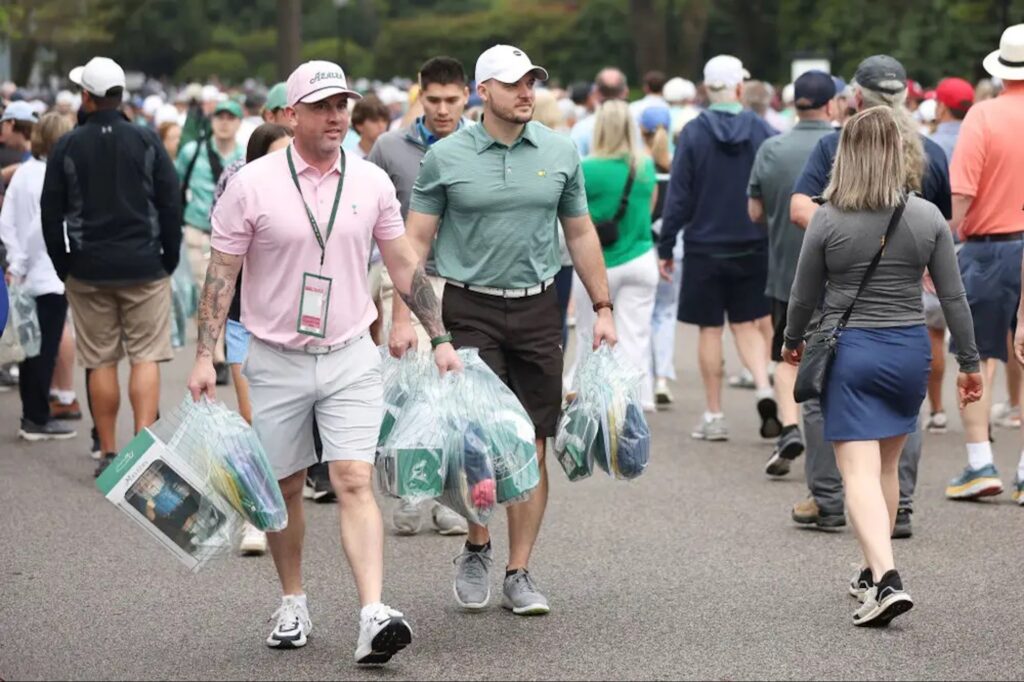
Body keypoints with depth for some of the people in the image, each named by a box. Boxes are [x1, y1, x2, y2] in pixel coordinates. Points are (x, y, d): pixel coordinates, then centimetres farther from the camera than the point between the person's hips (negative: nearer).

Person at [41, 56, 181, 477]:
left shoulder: (67, 147, -1)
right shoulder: (146, 142, -2)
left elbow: (51, 213, 2)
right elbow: (171, 203, -1)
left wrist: (63, 267, 11)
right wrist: (170, 258, 8)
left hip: (88, 269, 1)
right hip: (144, 268, -1)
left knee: (101, 362, 7)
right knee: (146, 356, 1)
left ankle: (108, 453, 9)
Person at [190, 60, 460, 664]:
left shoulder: (372, 182, 2)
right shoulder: (253, 183, -6)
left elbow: (405, 265, 10)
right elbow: (222, 273, -3)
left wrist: (440, 338, 8)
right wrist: (205, 356, -8)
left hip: (351, 358, 1)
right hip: (276, 360, 0)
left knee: (356, 482, -11)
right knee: (285, 488, 9)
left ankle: (374, 615, -21)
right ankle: (293, 604, 27)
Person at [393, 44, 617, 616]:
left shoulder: (560, 153, 6)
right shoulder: (446, 157, -2)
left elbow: (581, 233, 13)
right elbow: (416, 240, 1)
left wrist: (603, 308, 9)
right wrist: (403, 317, -6)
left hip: (538, 310, 3)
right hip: (470, 310, -2)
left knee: (531, 446, 3)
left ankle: (519, 573, 12)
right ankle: (477, 549, 17)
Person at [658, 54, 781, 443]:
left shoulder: (693, 134, -8)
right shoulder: (762, 131, -2)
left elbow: (679, 196, -7)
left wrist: (666, 248, -1)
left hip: (705, 247, -2)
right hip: (753, 246, 2)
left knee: (710, 329, 6)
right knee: (747, 323, 14)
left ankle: (713, 416, 10)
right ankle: (764, 389, -9)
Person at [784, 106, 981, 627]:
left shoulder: (828, 221, -9)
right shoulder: (928, 218, -4)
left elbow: (804, 296, 1)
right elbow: (953, 297, 1)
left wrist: (792, 342, 21)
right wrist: (969, 362, 11)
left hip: (849, 350, -3)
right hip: (909, 350, 3)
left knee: (860, 471, -5)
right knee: (887, 466, 19)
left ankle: (886, 580, -21)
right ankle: (873, 570, 32)